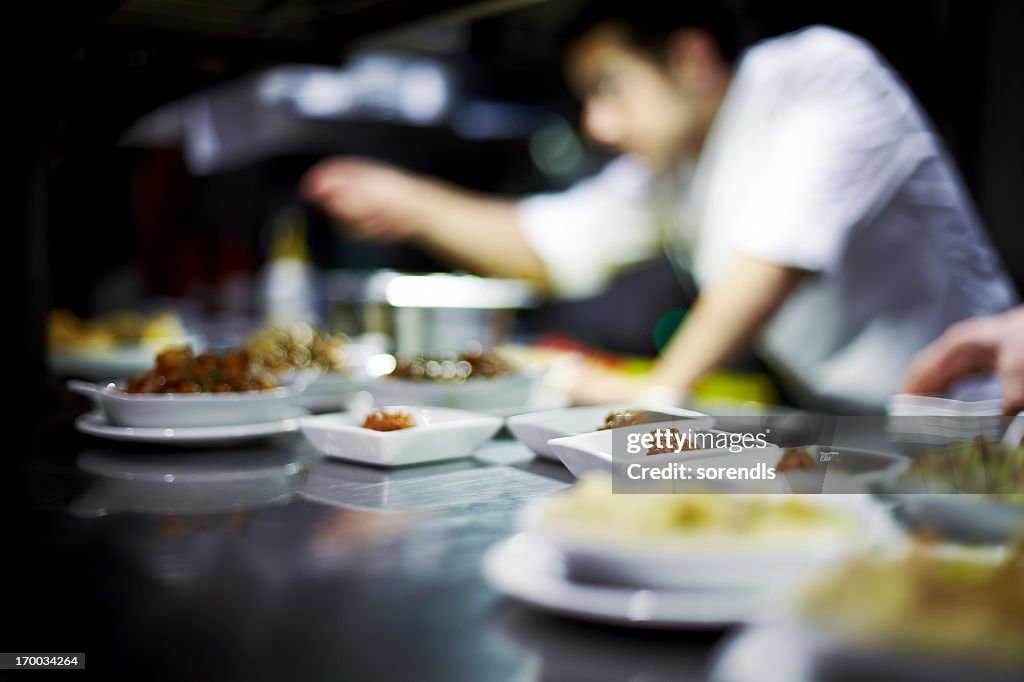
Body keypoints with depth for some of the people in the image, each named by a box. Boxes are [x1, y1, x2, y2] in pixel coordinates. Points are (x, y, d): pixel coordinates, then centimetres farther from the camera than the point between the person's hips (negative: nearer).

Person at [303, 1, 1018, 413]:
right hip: (840, 434, 7)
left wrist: (661, 388, -18)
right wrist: (412, 203, 8)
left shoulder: (823, 72, -14)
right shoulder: (671, 163, 7)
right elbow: (550, 244, 14)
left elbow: (780, 251, -23)